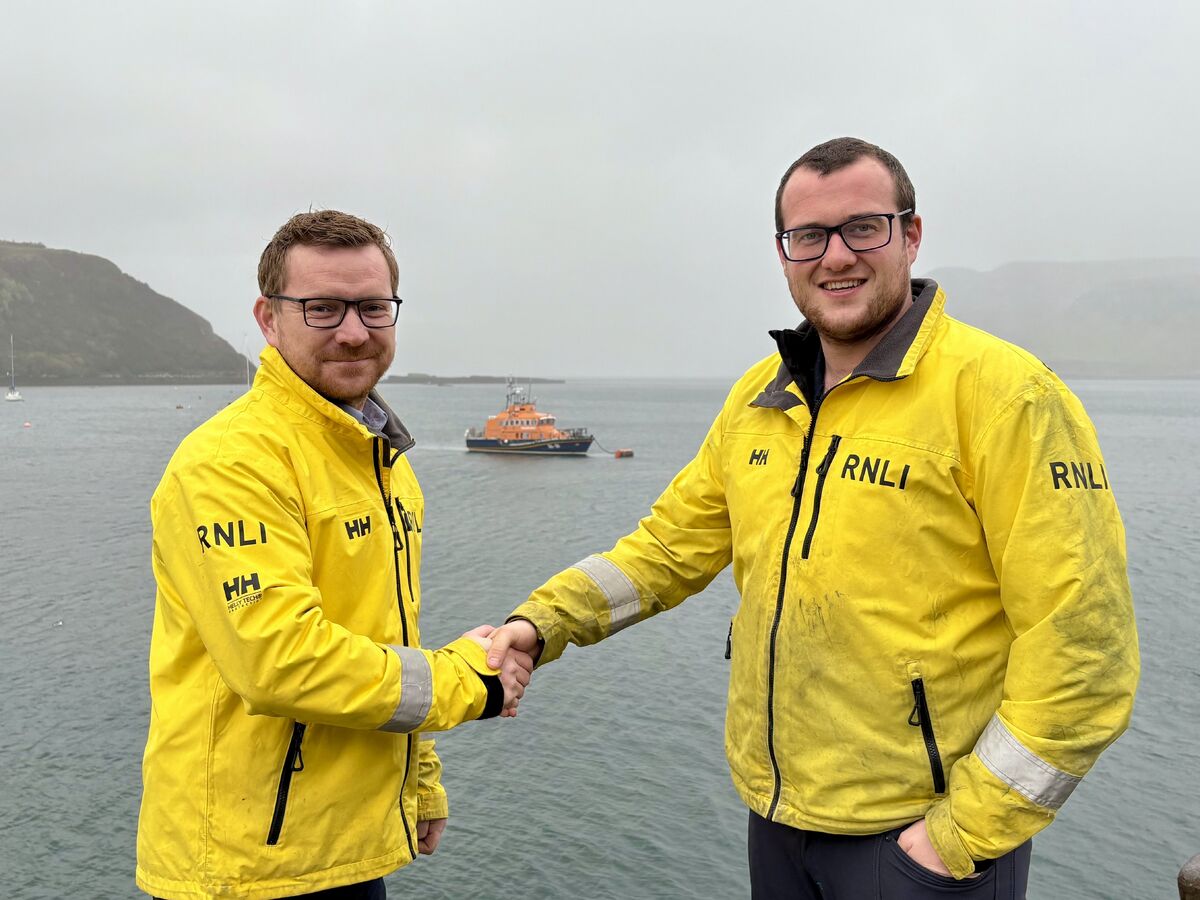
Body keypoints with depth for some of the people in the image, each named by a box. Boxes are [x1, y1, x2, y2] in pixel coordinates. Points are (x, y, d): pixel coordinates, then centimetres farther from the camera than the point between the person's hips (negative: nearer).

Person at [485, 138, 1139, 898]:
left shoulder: (999, 392, -15)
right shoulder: (757, 399, 5)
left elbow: (1080, 642, -17)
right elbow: (670, 545, 10)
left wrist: (965, 832, -15)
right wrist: (543, 622, -3)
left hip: (917, 835, -6)